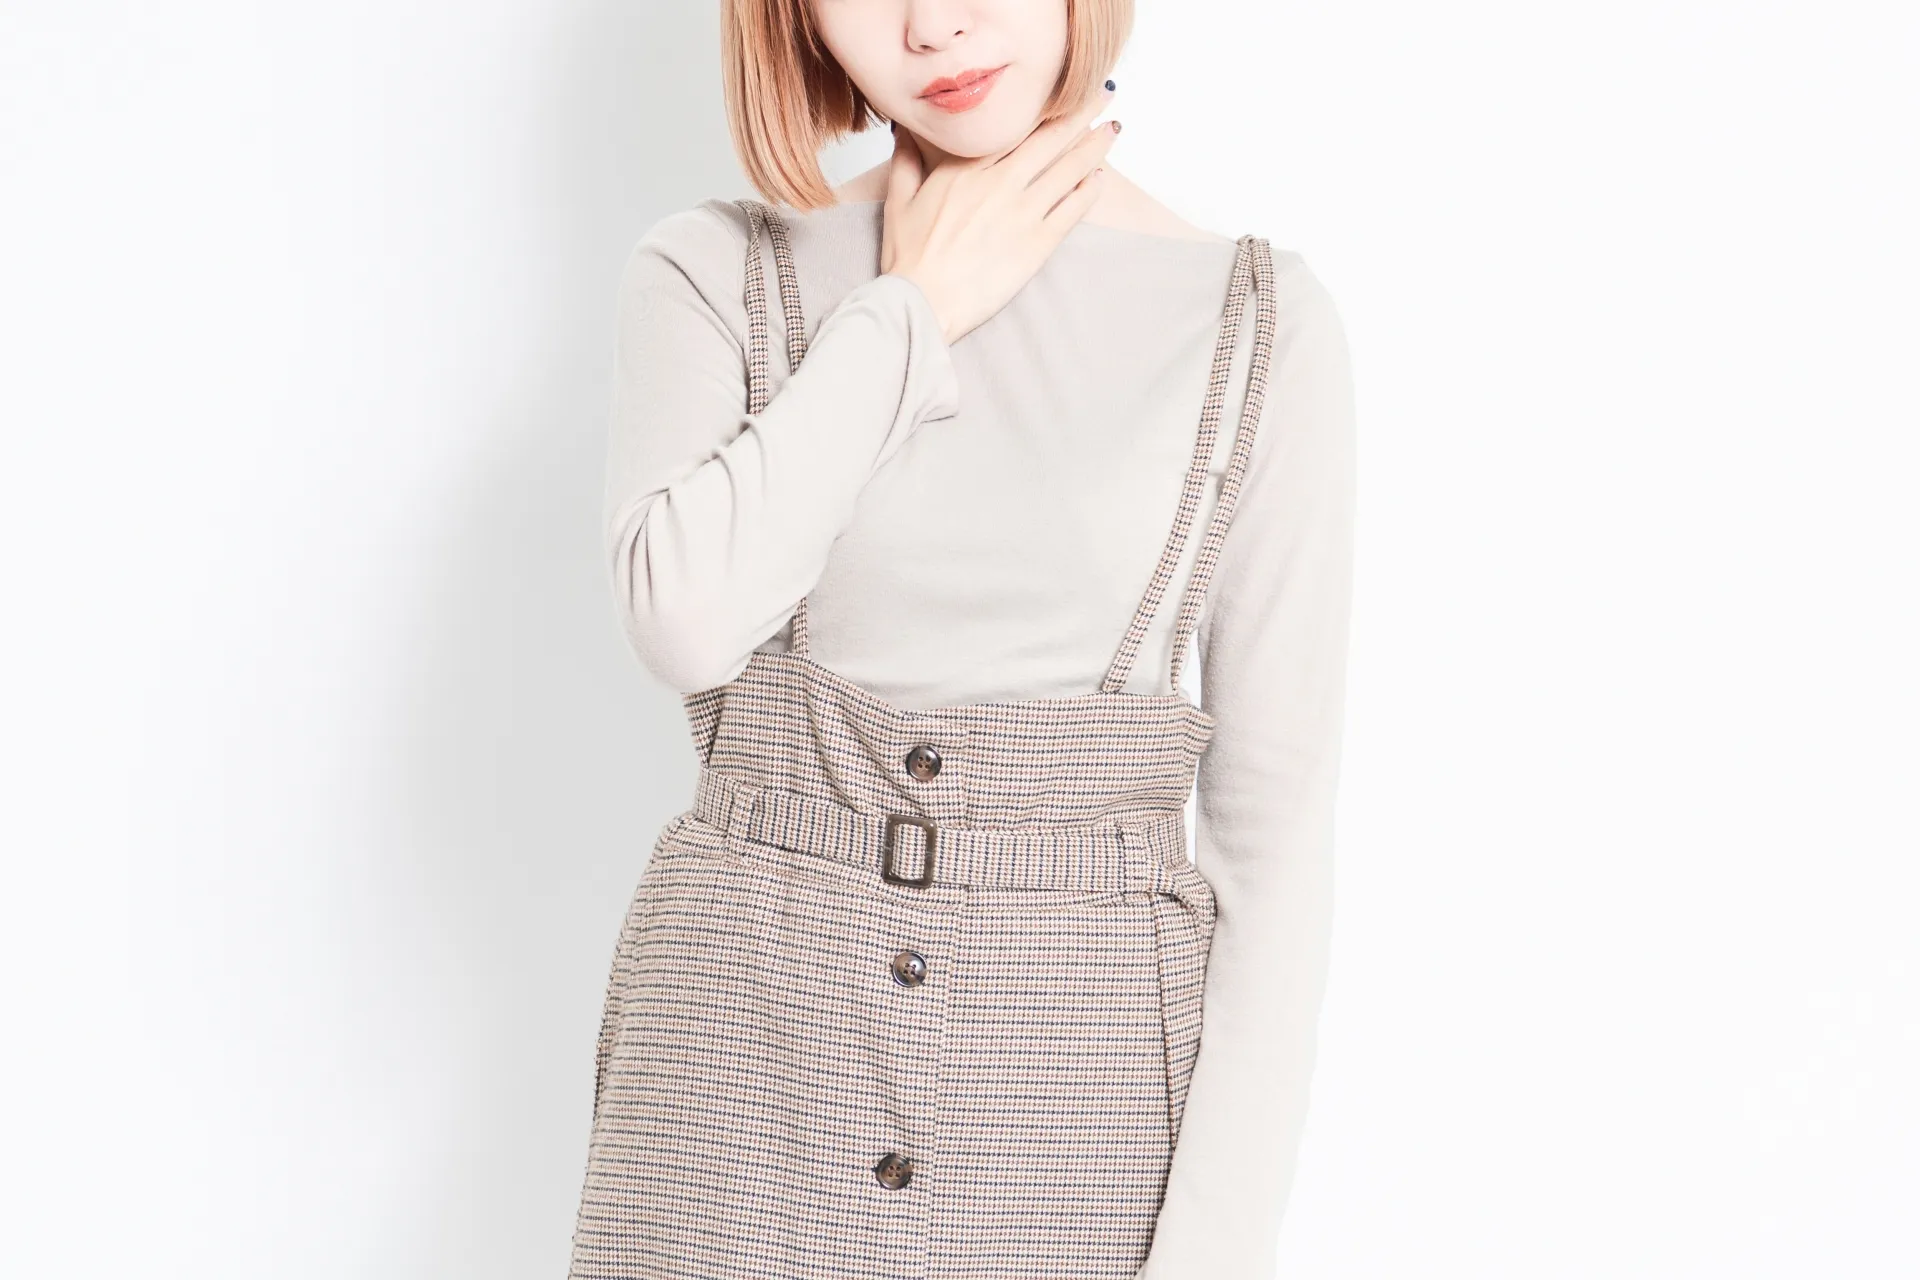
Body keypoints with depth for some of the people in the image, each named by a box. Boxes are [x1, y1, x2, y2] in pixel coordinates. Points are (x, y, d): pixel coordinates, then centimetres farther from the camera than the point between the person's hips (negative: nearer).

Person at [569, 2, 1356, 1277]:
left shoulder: (1262, 320, -1)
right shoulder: (711, 272, 2)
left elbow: (1274, 808, -3)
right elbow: (690, 619, -16)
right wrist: (912, 312, -8)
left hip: (1081, 1061, 0)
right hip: (747, 1031, 1)